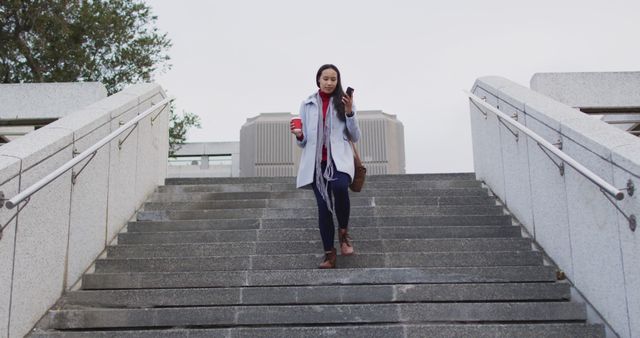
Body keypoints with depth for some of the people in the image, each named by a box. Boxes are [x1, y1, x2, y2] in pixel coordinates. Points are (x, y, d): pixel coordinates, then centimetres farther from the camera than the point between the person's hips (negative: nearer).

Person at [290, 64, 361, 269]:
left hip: (339, 158, -2)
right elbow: (304, 142, 13)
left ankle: (343, 231, -8)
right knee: (323, 205, -2)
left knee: (340, 187, -32)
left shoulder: (343, 102, 9)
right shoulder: (307, 105, 12)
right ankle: (329, 254, 7)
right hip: (316, 161, 2)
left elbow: (355, 137, 6)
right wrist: (298, 136, -10)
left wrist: (349, 113, -7)